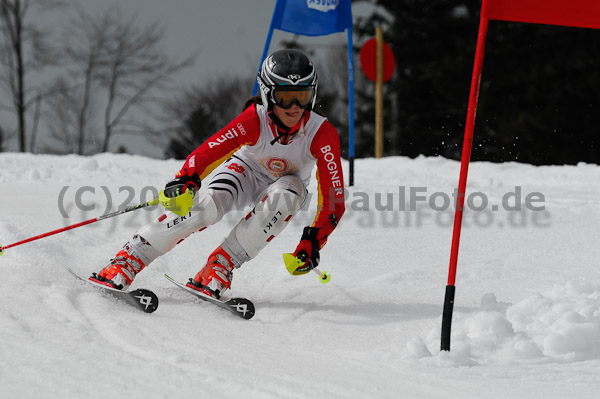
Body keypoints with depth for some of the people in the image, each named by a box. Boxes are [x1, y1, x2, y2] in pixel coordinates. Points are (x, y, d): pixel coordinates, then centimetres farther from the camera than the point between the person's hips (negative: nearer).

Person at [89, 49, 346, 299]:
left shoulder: (322, 134, -30)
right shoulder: (255, 120, -31)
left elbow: (334, 197, -28)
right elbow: (209, 151, -37)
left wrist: (313, 241, -39)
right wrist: (185, 180, -56)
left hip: (286, 182, 1)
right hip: (245, 169, -1)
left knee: (282, 199, -36)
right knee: (208, 206, -31)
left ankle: (220, 267, -27)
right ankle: (128, 261, -24)